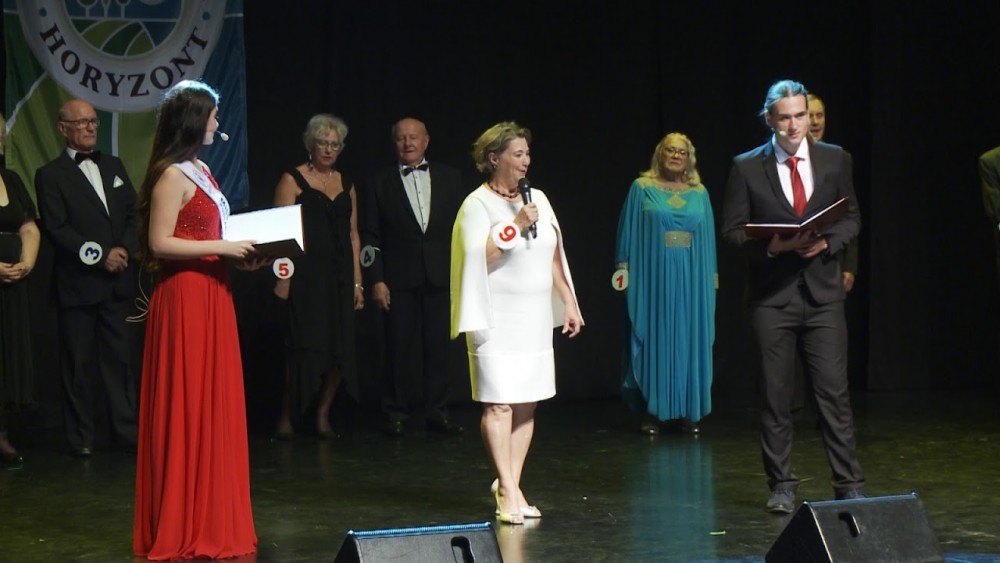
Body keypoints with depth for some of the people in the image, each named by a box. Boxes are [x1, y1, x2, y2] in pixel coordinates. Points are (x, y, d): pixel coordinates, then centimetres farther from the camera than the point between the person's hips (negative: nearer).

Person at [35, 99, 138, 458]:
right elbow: (56, 229, -10)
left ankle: (126, 430, 10)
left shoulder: (113, 166, 15)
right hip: (77, 284, -4)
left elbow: (133, 213, 11)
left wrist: (124, 249, -7)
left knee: (118, 358, 6)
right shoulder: (50, 175, -2)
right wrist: (100, 256, -16)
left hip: (116, 281, 4)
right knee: (79, 364, 1)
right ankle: (81, 437, 8)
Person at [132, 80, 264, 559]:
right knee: (187, 408, -3)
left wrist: (240, 257, 8)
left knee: (214, 407, 11)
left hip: (210, 295, 9)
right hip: (184, 298, -9)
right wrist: (222, 247, -16)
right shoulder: (173, 175, -13)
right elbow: (160, 243, -17)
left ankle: (212, 519, 19)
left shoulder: (200, 170, 15)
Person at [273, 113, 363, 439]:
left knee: (340, 347, 1)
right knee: (305, 345, -10)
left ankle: (323, 414, 13)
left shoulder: (346, 184, 16)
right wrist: (283, 277, -14)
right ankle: (286, 416, 1)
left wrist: (357, 282, 11)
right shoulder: (293, 180, 1)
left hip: (340, 276, 5)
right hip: (306, 275, -5)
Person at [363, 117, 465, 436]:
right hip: (399, 278, -1)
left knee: (439, 346, 3)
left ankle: (437, 412, 11)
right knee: (400, 347, 0)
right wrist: (376, 280, -5)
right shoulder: (380, 183, 6)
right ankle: (395, 414, 10)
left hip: (441, 276, 1)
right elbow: (371, 236, 3)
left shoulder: (449, 178, 10)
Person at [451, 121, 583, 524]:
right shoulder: (478, 204, -5)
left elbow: (553, 256, 18)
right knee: (498, 404, -10)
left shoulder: (537, 199, 13)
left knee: (527, 404, 4)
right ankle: (507, 492, -9)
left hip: (535, 319, 6)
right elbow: (477, 257, -16)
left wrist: (569, 303, 17)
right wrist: (516, 226, -19)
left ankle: (511, 486, 10)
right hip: (498, 320, -6)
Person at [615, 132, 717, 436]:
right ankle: (652, 411, 3)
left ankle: (688, 411, 9)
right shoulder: (642, 189, 5)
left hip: (691, 279, 2)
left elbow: (708, 239, 13)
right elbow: (629, 231, 4)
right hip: (653, 277, -2)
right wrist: (624, 270, -4)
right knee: (653, 340, -1)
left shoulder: (700, 193, 11)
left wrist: (712, 279, 10)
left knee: (690, 340, 3)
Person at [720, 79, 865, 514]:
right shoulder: (747, 168, 1)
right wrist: (771, 246, -15)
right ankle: (782, 486, 12)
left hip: (823, 291, 1)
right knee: (776, 395, 3)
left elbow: (852, 218, 12)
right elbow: (732, 230, 2)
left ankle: (849, 483, 5)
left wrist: (827, 241, -9)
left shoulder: (834, 160, 7)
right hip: (772, 294, -1)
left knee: (834, 391, -2)